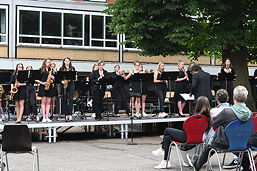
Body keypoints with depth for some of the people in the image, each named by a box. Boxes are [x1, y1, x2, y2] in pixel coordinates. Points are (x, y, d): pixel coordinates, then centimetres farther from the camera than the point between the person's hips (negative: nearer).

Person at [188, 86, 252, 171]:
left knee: (208, 145, 25)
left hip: (224, 144, -3)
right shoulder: (249, 113, -14)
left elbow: (213, 123, -15)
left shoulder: (226, 111, -29)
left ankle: (197, 163, 48)